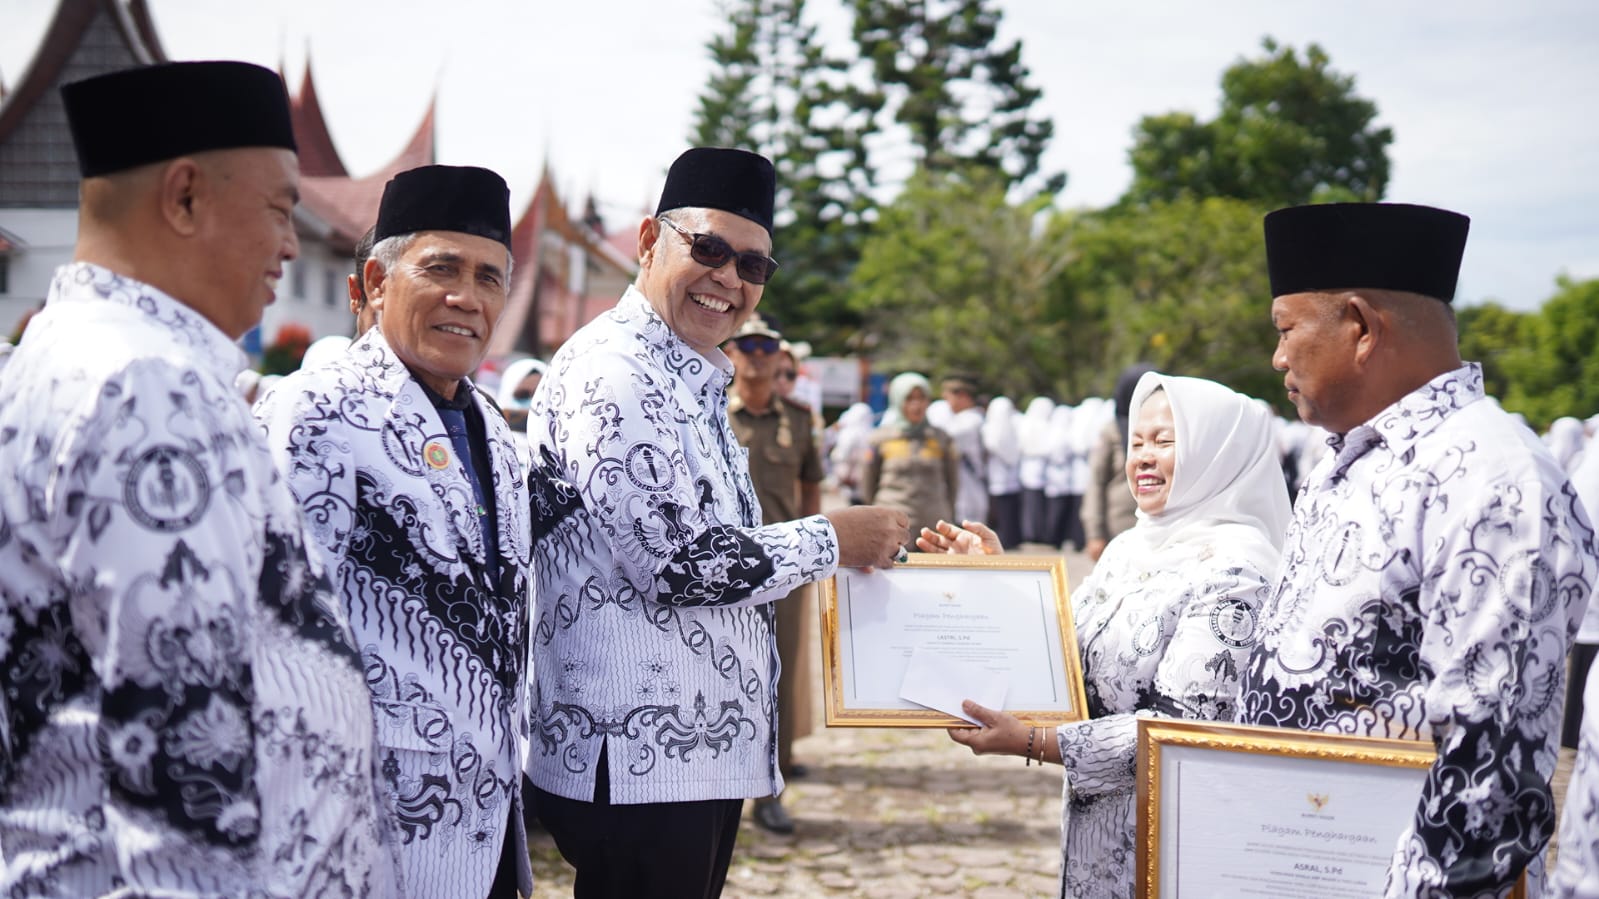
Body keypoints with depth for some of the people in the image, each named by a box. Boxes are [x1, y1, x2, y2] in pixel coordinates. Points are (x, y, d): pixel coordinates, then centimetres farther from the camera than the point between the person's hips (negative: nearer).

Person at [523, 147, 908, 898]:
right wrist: (831, 540, -7)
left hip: (704, 750, 10)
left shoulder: (691, 382, 18)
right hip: (636, 762, -10)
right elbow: (680, 563, -20)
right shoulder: (610, 372, -14)